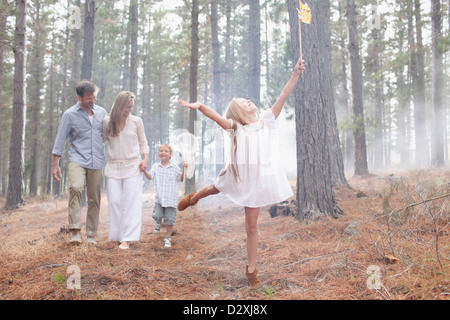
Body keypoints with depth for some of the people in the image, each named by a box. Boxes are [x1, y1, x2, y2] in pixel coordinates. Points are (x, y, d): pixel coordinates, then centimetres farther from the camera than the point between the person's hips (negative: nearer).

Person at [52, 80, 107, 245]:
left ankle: (91, 235, 13)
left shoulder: (101, 112, 11)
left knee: (94, 199, 3)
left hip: (97, 162, 3)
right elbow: (60, 140, 3)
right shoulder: (70, 114, 1)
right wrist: (55, 165, -1)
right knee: (75, 188, -27)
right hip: (77, 159, -3)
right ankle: (75, 231, -22)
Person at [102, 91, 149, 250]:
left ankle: (127, 238, -4)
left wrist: (145, 159, -1)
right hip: (113, 167, 1)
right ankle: (117, 235, 9)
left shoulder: (136, 121, 2)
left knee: (130, 202, -5)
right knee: (114, 201, -2)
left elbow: (143, 142, 12)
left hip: (132, 166, -1)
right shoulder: (107, 121, 3)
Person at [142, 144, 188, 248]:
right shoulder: (156, 166, 8)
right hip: (159, 197, 1)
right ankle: (158, 223, 28)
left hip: (171, 198, -1)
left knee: (170, 219, 2)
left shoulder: (174, 168, 4)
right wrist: (144, 170, -18)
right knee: (157, 215, -10)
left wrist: (184, 168, -6)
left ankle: (168, 238, 18)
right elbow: (150, 176, -2)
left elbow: (181, 179, 7)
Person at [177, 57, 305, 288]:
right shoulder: (237, 129, -5)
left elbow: (283, 97, -8)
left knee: (251, 224, 9)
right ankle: (193, 198, 65)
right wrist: (199, 106, -38)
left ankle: (251, 269, 21)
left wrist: (296, 74, -16)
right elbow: (217, 118, -21)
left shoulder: (267, 122, 0)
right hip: (239, 175, 0)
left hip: (258, 179, 0)